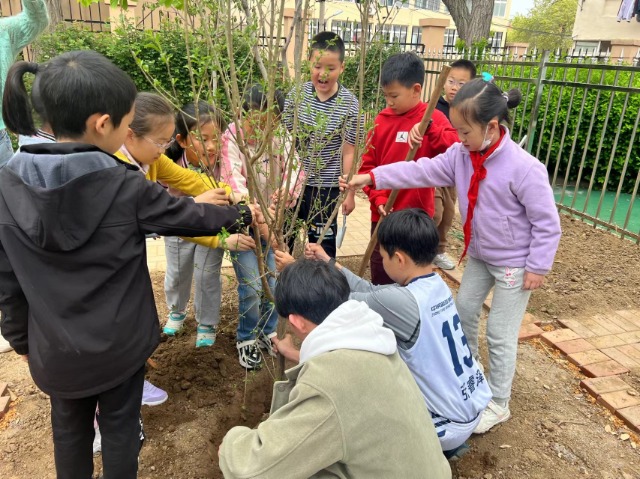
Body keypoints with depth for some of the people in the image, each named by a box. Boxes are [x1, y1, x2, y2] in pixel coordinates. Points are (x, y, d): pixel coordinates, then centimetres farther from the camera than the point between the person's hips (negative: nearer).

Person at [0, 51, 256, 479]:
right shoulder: (125, 186, -21)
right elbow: (190, 216, -7)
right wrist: (242, 215, 10)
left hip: (54, 348, 3)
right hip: (121, 344, -2)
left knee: (69, 428, 25)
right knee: (120, 425, 19)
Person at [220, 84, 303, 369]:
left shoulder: (279, 140, 0)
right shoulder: (231, 140, -13)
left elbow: (295, 170, -12)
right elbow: (234, 181, -28)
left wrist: (284, 193, -34)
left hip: (272, 222, 4)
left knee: (274, 282, 7)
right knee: (251, 285, -6)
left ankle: (268, 332, 31)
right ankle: (246, 339, 19)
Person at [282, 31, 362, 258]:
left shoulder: (349, 104, -10)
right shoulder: (296, 95, -4)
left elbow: (348, 152, -7)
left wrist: (348, 192, -4)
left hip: (326, 187, -3)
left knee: (322, 245, 10)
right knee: (283, 239, 18)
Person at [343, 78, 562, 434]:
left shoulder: (524, 168, -28)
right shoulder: (461, 155, -8)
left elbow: (547, 222, -21)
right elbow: (422, 172, -10)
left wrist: (538, 267, -17)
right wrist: (372, 177, -17)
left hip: (514, 263, -7)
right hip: (479, 255, 7)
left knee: (500, 334, 3)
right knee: (464, 311, 20)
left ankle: (498, 404, 24)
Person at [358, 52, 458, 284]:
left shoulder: (433, 118, -6)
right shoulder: (381, 120, 4)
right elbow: (367, 165, 5)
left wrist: (430, 129, -34)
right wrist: (377, 197, -7)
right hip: (383, 213, 4)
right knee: (380, 275, 15)